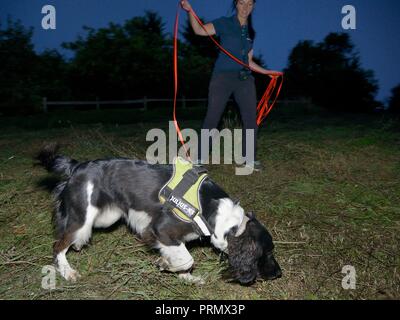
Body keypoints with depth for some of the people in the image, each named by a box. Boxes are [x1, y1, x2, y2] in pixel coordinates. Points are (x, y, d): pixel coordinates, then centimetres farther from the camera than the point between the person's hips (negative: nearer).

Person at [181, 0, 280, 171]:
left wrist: (267, 72, 22)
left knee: (251, 119, 0)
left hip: (244, 78, 5)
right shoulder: (225, 23, 4)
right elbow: (199, 30, -11)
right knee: (212, 118, -6)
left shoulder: (251, 32, 19)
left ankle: (249, 159, 11)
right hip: (222, 77, -5)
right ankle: (199, 158, 1)